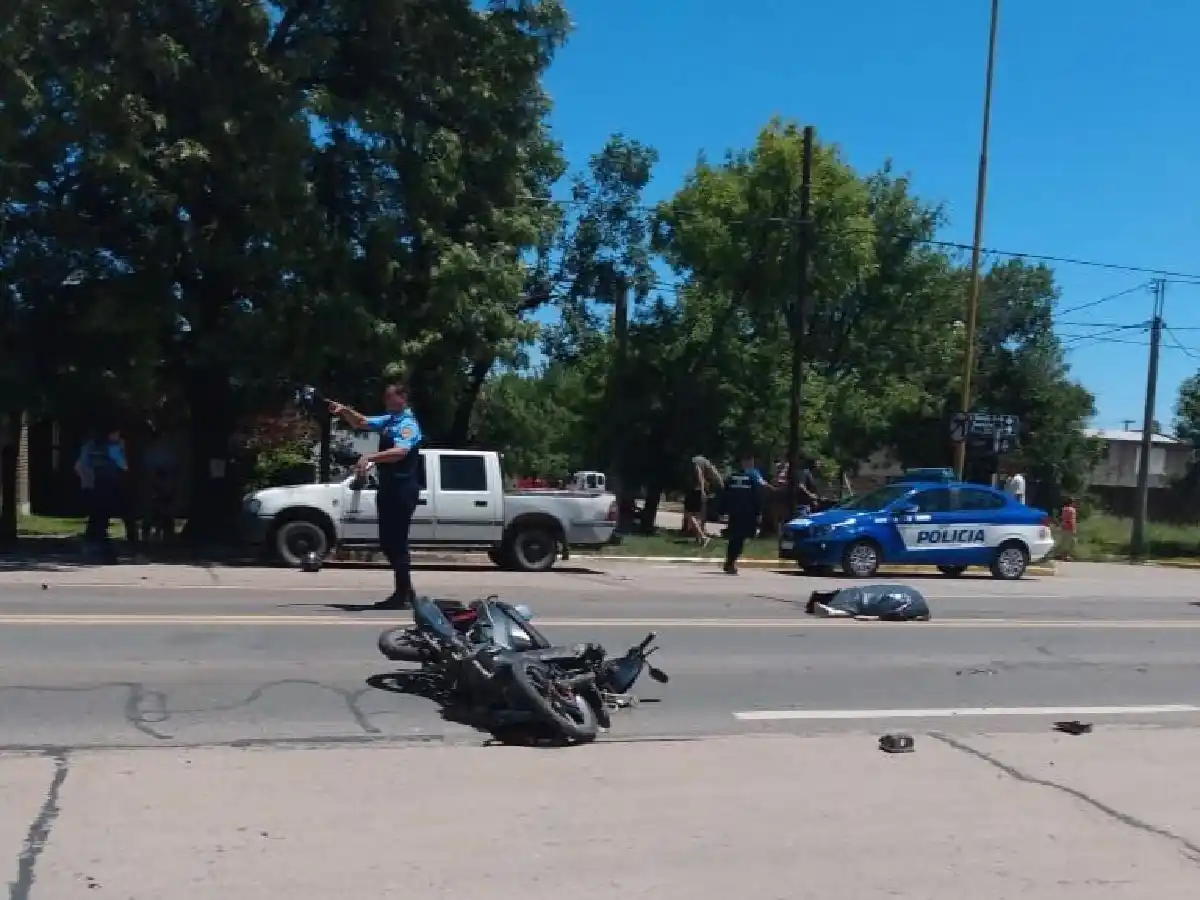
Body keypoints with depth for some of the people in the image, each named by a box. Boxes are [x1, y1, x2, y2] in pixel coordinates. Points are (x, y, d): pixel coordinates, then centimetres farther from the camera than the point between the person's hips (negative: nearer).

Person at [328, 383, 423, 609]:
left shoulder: (408, 425, -14)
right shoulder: (388, 420, 15)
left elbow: (400, 451, -31)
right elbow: (361, 423, 26)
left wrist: (370, 457, -41)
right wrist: (344, 411, 7)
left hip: (402, 489, -10)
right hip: (388, 487, 10)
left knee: (397, 542, -6)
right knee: (387, 541, 13)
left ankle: (403, 596, 1)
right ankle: (405, 591, 22)